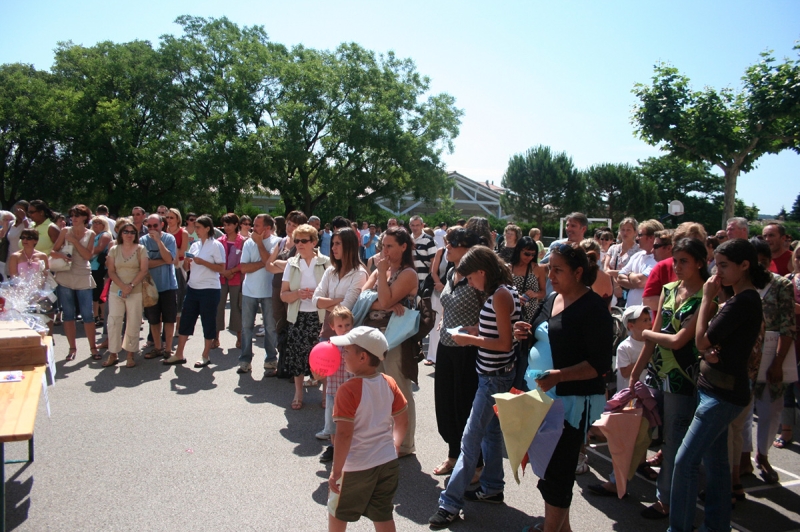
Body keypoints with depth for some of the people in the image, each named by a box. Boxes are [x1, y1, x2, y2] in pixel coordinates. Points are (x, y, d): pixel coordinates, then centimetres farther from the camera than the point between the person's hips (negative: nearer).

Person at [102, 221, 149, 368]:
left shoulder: (140, 249, 2)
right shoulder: (114, 249, 8)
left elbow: (144, 270, -5)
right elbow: (111, 271, 2)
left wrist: (131, 286, -14)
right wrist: (123, 286, -12)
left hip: (135, 292, -2)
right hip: (116, 291, 2)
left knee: (133, 323, 0)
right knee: (113, 322, 1)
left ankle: (131, 354, 11)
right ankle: (113, 354, 10)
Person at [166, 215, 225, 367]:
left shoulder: (216, 245, -6)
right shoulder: (194, 245, 12)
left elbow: (222, 268, -13)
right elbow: (187, 268, 16)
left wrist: (203, 262, -20)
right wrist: (186, 262, -6)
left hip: (209, 289, -6)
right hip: (192, 288, 7)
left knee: (208, 323, 3)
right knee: (185, 320, 8)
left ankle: (205, 356, 14)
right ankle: (179, 355, 16)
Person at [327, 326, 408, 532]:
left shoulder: (349, 390, -22)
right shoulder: (389, 383, -3)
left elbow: (344, 434, -23)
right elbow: (402, 420, 6)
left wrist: (336, 471, -14)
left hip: (356, 468, -5)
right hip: (388, 463, 6)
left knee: (338, 514, 19)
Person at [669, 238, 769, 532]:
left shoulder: (743, 302, -20)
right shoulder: (742, 299, 12)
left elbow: (701, 340, -19)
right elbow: (711, 341, 14)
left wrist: (708, 297, -11)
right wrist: (710, 350, -9)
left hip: (722, 394, -10)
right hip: (716, 388, 10)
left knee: (685, 461, -8)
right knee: (715, 461, 16)